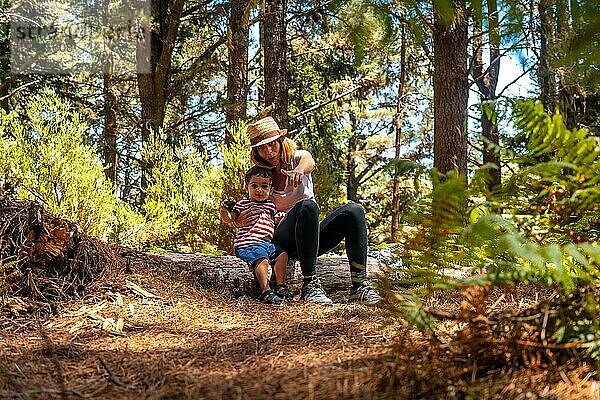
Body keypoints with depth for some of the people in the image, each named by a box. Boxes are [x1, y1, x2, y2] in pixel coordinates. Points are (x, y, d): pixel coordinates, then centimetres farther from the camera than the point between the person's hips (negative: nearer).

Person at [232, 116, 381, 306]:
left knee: (354, 210, -23)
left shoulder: (297, 157, 4)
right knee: (307, 206, -34)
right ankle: (310, 285, -41)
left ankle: (359, 284, -30)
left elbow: (309, 162, -24)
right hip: (283, 242, -3)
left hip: (312, 238, 3)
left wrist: (299, 170, -50)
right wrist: (239, 220, -22)